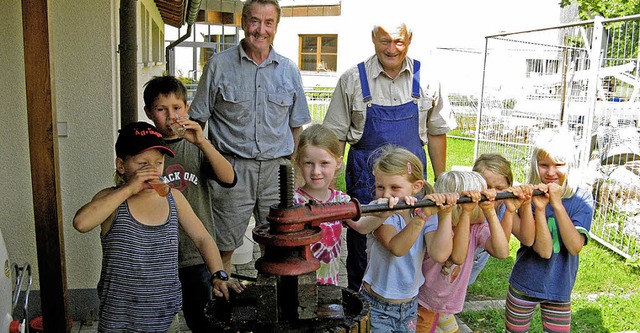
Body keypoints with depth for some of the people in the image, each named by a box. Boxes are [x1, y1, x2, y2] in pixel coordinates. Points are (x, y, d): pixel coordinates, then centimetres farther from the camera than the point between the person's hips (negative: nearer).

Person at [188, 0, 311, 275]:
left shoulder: (289, 71, 9)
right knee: (224, 245, 5)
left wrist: (291, 165, 7)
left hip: (276, 169, 2)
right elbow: (197, 119, 4)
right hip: (231, 168, -2)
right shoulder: (219, 65, 2)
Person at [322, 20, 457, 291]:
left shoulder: (426, 81, 1)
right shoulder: (352, 79, -3)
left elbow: (436, 133, 8)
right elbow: (336, 136, 0)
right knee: (361, 239, 9)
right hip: (365, 177, -1)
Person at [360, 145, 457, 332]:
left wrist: (445, 214, -27)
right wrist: (422, 215, -44)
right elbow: (396, 248, -34)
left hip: (410, 304, 4)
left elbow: (439, 255, -22)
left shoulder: (428, 215, -7)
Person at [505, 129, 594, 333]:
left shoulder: (582, 198, -8)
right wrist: (540, 208, -29)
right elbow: (544, 250, -19)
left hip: (560, 289, 1)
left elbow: (575, 247, -20)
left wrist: (557, 204, -25)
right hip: (524, 284, -1)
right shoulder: (529, 197, -12)